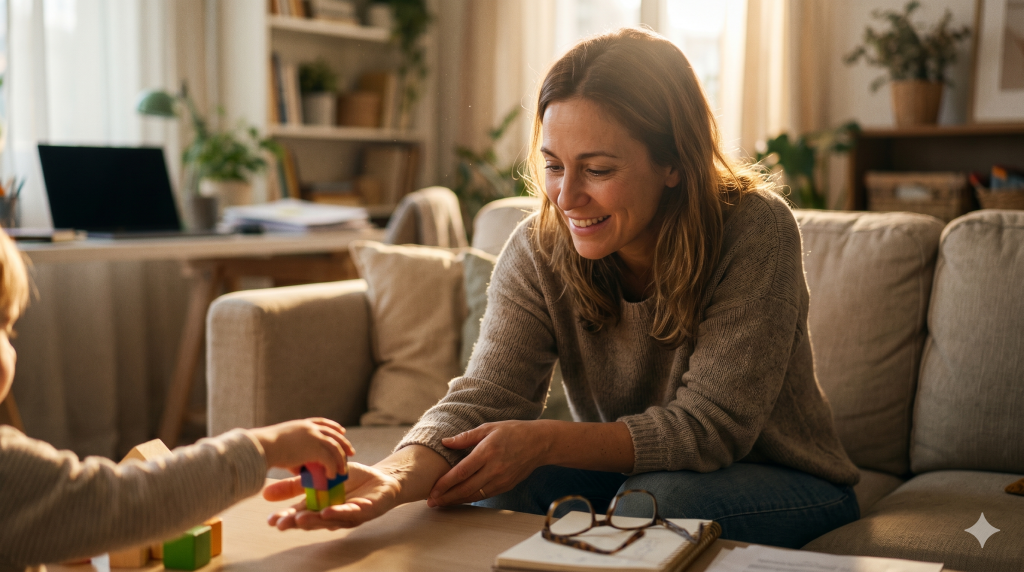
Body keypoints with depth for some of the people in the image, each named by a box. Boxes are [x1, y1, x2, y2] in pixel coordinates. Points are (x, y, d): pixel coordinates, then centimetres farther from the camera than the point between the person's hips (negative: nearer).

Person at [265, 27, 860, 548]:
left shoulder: (756, 232, -25)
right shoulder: (538, 251, -14)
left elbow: (711, 424, -26)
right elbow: (485, 398, -24)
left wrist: (544, 441, -35)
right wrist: (394, 478, -45)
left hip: (788, 483, -2)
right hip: (628, 469, 3)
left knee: (655, 497, -33)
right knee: (497, 489, -23)